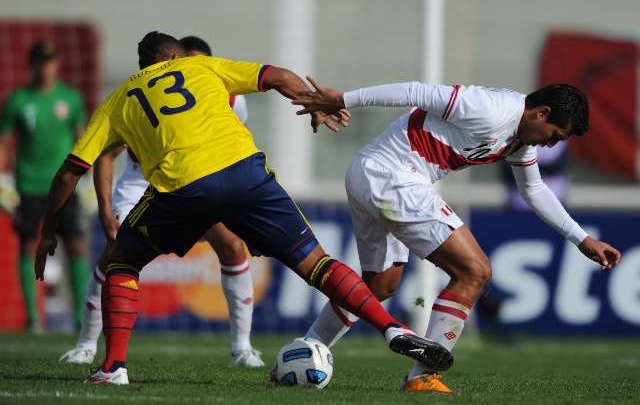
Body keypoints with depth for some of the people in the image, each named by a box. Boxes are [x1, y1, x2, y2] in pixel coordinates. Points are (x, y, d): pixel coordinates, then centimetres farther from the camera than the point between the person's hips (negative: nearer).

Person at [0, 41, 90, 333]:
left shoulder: (70, 98, 5)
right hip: (30, 186, -1)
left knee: (77, 246, -7)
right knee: (28, 248, 1)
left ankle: (81, 315, -2)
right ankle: (32, 315, 9)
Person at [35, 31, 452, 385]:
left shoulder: (118, 101, 26)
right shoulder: (203, 66, 28)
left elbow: (70, 172, 20)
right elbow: (280, 77, 17)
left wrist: (48, 233, 30)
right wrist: (318, 108, 35)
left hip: (181, 187, -1)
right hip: (244, 169, 1)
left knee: (121, 264, 23)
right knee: (314, 261, 9)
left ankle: (114, 367, 11)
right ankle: (393, 329, -6)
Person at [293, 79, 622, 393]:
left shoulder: (521, 134, 13)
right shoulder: (494, 113, -18)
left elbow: (534, 189, 29)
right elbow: (418, 93, -19)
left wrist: (582, 240, 28)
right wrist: (343, 100, -17)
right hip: (394, 179, -11)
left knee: (381, 286, 27)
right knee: (474, 272, -10)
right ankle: (422, 377, -9)